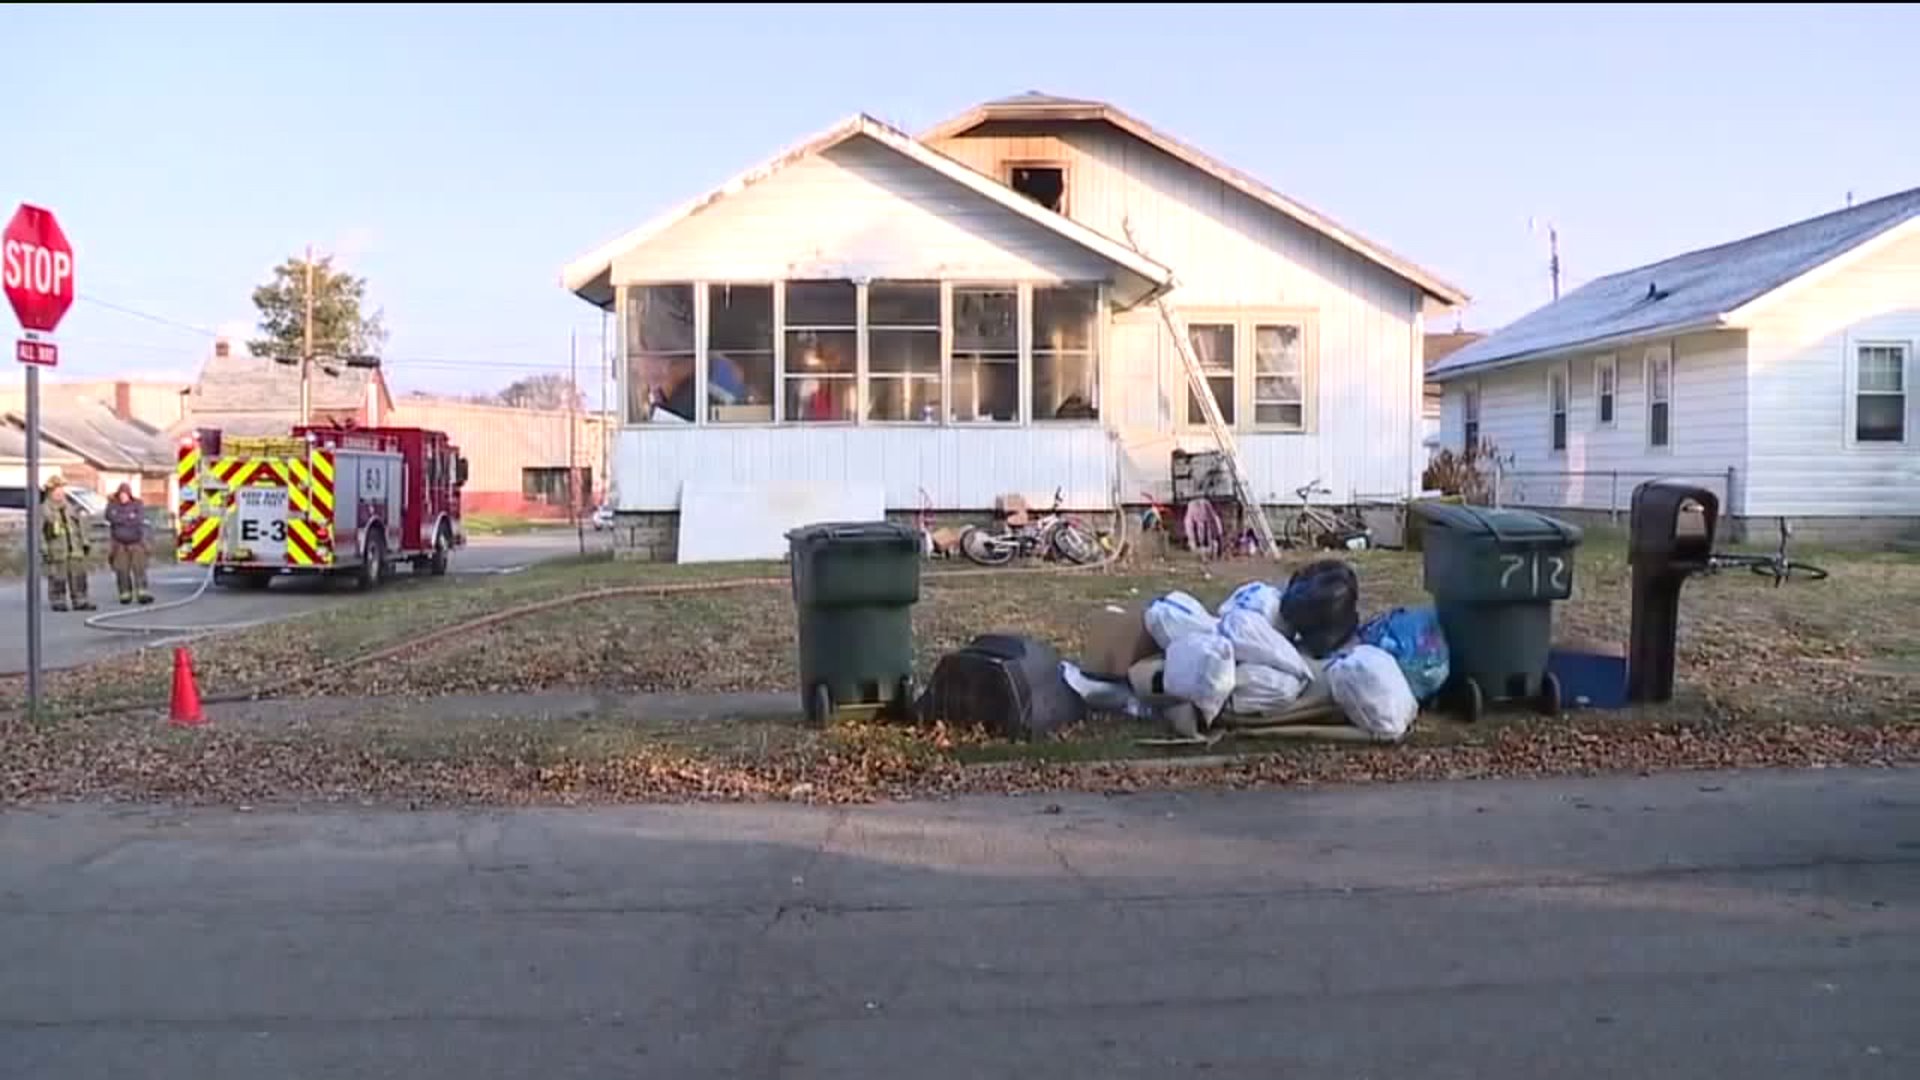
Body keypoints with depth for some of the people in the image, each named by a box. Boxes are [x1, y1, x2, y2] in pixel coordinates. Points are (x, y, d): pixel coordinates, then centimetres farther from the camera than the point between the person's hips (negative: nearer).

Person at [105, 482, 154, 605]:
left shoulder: (137, 505, 4)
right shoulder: (112, 506, 6)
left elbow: (139, 519, -12)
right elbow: (112, 518, -14)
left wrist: (121, 519, -10)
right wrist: (130, 517, -11)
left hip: (136, 543, 0)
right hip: (120, 544, 1)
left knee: (139, 569, -9)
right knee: (122, 571, -4)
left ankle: (142, 594, -16)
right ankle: (125, 594, 2)